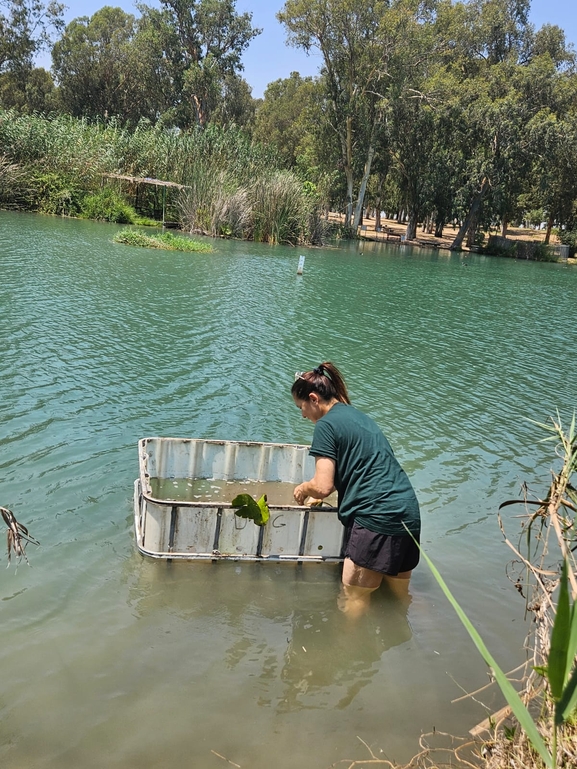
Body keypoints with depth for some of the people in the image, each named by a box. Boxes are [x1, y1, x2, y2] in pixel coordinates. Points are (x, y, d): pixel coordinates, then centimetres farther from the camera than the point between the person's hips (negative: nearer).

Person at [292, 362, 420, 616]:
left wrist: (304, 489, 10)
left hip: (376, 518, -9)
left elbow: (322, 487, -12)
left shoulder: (327, 424, -5)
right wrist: (318, 494, 34)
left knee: (353, 596, 3)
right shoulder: (360, 416, 21)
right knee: (398, 595, 21)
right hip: (409, 514, 9)